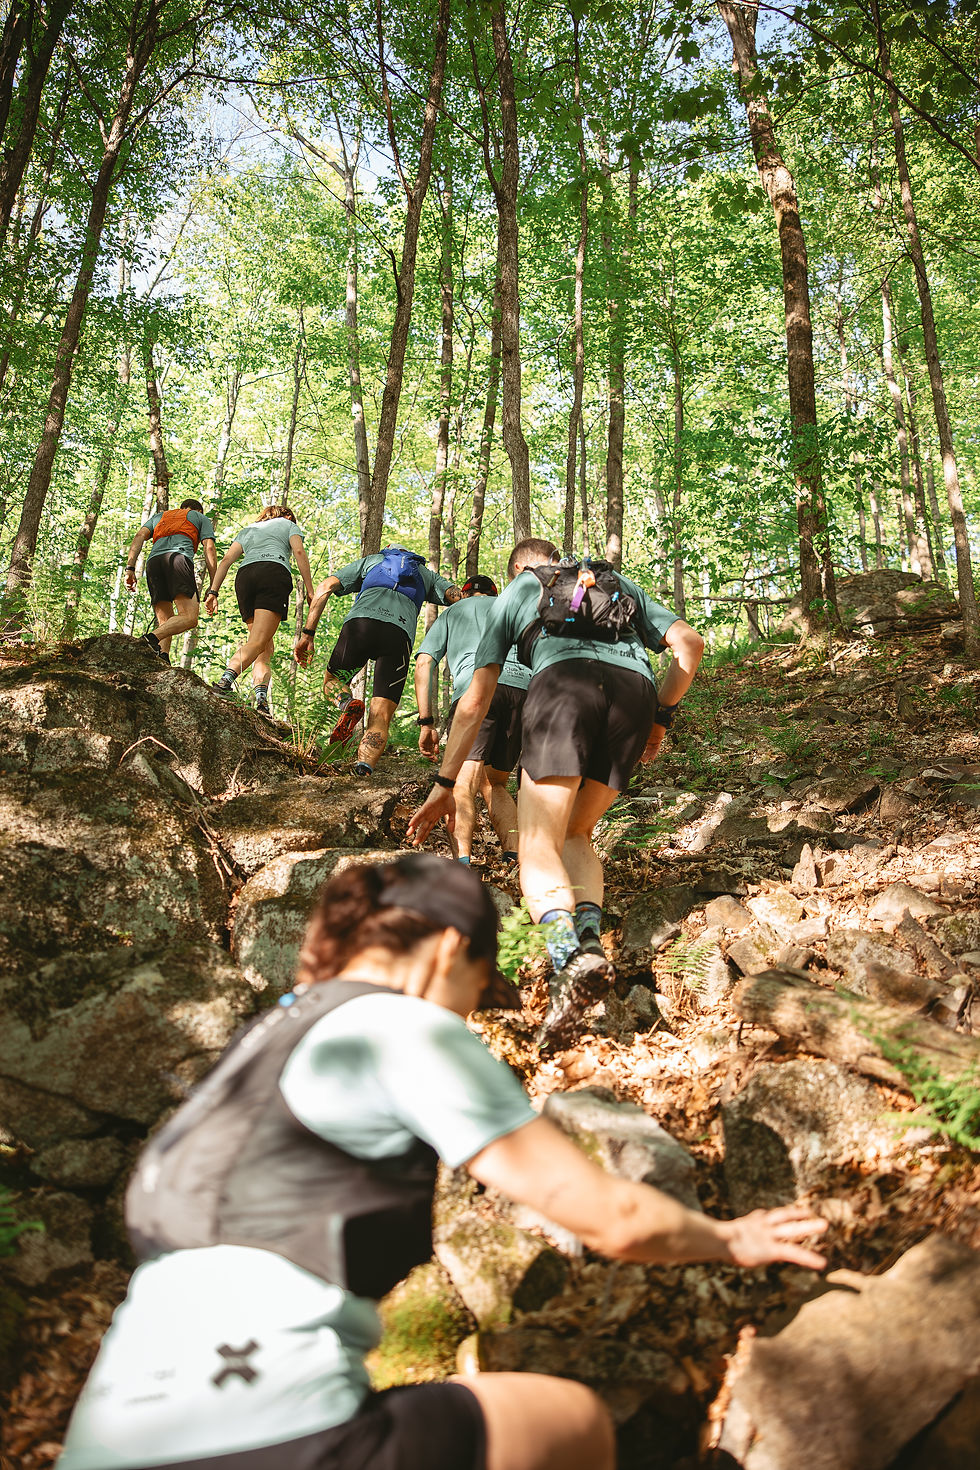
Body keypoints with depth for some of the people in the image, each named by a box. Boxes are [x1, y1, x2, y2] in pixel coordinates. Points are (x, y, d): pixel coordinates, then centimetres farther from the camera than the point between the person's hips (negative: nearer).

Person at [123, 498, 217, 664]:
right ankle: (152, 638, -38)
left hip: (153, 561, 4)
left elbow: (139, 536, 19)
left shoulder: (159, 516, 38)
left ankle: (162, 662, -21)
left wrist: (130, 568, 8)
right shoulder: (201, 518, 30)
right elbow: (209, 548, 14)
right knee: (190, 617, -14)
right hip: (179, 557, -4)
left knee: (165, 623, 3)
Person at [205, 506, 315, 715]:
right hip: (274, 574, -4)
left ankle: (261, 698, -17)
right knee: (258, 643, -18)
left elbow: (226, 560, 20)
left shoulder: (247, 530, 35)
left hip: (244, 575, 4)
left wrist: (213, 591, 13)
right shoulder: (289, 525, 26)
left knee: (266, 649, 4)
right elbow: (299, 552, 7)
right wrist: (309, 590, 2)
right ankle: (225, 680, -42)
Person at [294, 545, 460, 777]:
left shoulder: (370, 560, 35)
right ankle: (364, 769, -27)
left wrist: (308, 634, 15)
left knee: (333, 681, 26)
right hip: (400, 634, 0)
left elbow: (325, 587, 20)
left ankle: (348, 705, -9)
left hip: (360, 621, 0)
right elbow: (459, 598, 19)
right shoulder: (427, 574, 38)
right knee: (380, 719, 1)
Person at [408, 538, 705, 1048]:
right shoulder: (620, 581, 39)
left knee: (538, 846, -5)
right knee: (576, 834, 17)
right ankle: (591, 937, -10)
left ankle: (568, 954, -35)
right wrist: (660, 717, 30)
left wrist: (444, 785, 30)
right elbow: (690, 642, 24)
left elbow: (475, 701, 27)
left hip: (564, 679, -3)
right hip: (635, 685, 3)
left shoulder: (514, 592, 32)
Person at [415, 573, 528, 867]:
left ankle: (461, 860, -37)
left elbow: (423, 664, 18)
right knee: (493, 784, 15)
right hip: (524, 686, 3)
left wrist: (426, 722, 13)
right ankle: (516, 855, -4)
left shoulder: (450, 613, 32)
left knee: (463, 783, -15)